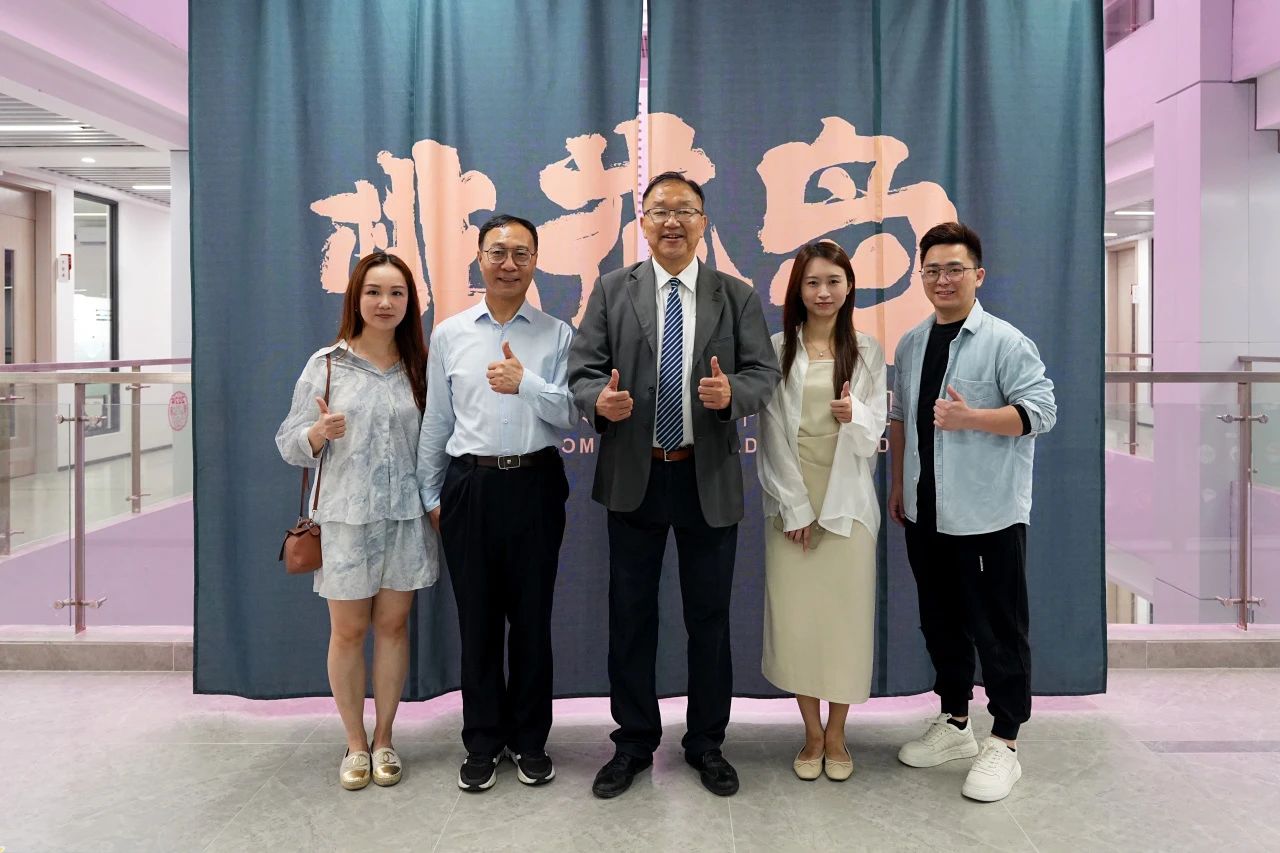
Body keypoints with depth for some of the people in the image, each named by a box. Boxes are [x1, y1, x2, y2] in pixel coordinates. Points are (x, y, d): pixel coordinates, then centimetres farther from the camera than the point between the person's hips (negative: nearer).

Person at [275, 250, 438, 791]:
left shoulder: (419, 367, 4)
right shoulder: (325, 365, -2)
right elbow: (290, 443, 0)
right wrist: (319, 432, -20)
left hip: (406, 517, 2)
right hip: (346, 518, -2)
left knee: (393, 625, 9)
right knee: (348, 632, 7)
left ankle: (384, 739, 24)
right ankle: (355, 743, 23)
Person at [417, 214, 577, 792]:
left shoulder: (557, 335, 2)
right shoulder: (448, 335, 6)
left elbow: (571, 413, -5)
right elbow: (436, 422, 10)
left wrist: (526, 384, -21)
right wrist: (431, 496, 11)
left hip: (535, 484, -1)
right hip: (470, 485, 1)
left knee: (532, 616, 8)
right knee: (477, 617, 9)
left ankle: (529, 740, 24)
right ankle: (483, 742, 24)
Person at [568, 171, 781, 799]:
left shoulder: (737, 295, 4)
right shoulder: (612, 290, 4)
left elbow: (765, 374, -2)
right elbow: (582, 370, -1)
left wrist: (732, 391, -24)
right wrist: (600, 399, -23)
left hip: (709, 477, 0)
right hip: (632, 475, 0)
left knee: (709, 617, 9)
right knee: (630, 614, 9)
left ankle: (706, 743, 27)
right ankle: (633, 743, 26)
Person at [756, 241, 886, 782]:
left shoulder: (867, 353, 5)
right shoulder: (778, 349, 1)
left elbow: (873, 438, 1)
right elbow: (774, 437, -2)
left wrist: (855, 417, -22)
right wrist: (795, 508, -6)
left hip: (847, 503, 1)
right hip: (790, 503, 0)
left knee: (846, 614, 2)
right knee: (796, 615, 1)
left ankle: (836, 734, 19)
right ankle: (812, 734, 18)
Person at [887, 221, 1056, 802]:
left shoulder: (1004, 341, -8)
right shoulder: (910, 345, 11)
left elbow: (1041, 410, -14)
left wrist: (972, 417, -25)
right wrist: (898, 484, 17)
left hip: (988, 514, -6)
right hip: (925, 513, 6)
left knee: (998, 629, 2)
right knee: (940, 623, 16)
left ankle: (1004, 744, 15)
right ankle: (954, 724, 32)